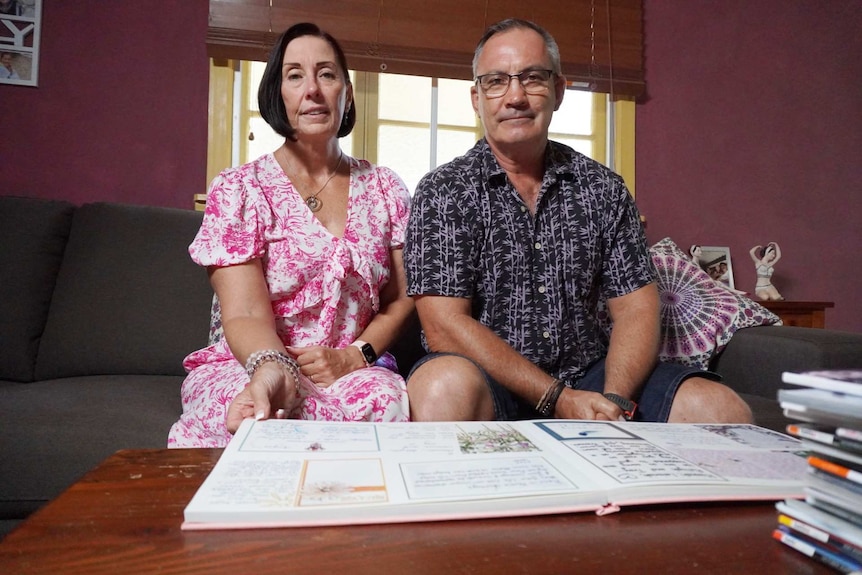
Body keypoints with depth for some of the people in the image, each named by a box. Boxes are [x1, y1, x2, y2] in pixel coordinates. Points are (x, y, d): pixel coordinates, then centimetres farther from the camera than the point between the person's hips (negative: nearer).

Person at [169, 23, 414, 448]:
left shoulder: (385, 190, 9)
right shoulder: (237, 189, -1)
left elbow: (401, 300, 8)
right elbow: (245, 314, -12)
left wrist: (353, 357, -11)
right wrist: (271, 369, -35)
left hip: (353, 372, 3)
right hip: (247, 366, -2)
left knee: (388, 398, -33)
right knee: (240, 419, -37)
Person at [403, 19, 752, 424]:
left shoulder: (603, 189, 7)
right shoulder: (443, 192, -4)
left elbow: (636, 309, 4)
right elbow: (445, 326, -13)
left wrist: (614, 400, -15)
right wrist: (558, 399, -18)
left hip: (588, 376, 4)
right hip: (489, 382, -3)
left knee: (722, 409, -18)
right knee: (445, 389, -37)